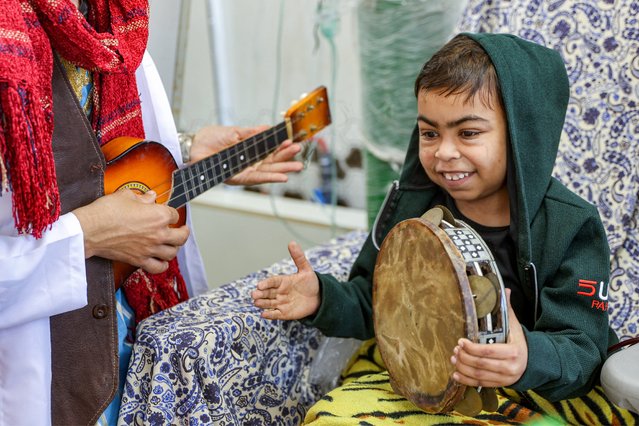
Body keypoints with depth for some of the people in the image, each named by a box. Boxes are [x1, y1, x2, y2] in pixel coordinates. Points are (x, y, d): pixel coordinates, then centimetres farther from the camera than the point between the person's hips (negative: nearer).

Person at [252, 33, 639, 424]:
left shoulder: (570, 228, -11)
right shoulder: (409, 200, 0)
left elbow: (582, 350, -15)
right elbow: (373, 301, 11)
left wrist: (531, 359, -38)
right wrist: (324, 299, -11)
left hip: (534, 390, -3)